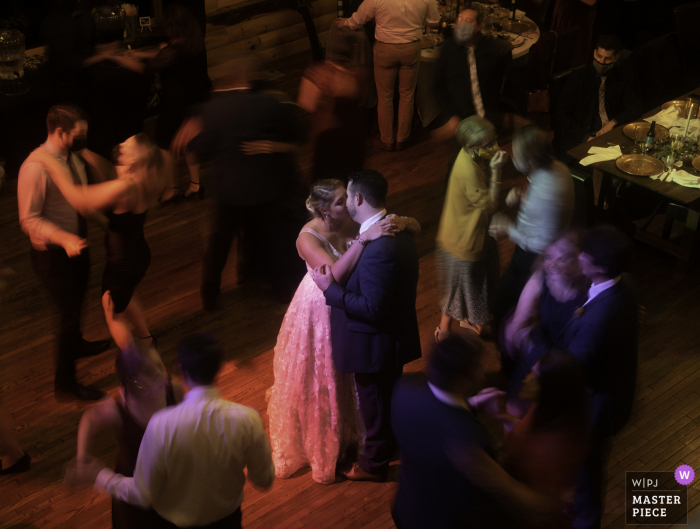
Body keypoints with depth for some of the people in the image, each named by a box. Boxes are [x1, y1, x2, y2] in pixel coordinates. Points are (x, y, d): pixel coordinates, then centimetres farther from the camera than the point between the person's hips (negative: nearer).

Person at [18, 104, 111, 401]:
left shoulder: (71, 157, -2)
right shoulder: (35, 167, -27)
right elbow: (29, 220, -26)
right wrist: (64, 238, -38)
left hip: (76, 244, 8)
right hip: (52, 254, -8)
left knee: (76, 303, 29)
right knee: (69, 312, 1)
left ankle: (76, 345, 56)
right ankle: (65, 381, 18)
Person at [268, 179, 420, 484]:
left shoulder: (352, 223, -16)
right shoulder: (308, 238, -27)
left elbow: (416, 228, -14)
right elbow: (336, 273, -43)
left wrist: (402, 222, -37)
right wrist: (364, 238, -47)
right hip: (320, 313, -4)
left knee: (345, 376, 24)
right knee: (318, 381, 16)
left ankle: (344, 433, 52)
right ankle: (318, 444, 42)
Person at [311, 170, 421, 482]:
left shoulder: (378, 249, -34)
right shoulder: (397, 230, -3)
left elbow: (371, 308, -31)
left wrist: (330, 288, -24)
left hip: (375, 344, -9)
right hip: (397, 335, 9)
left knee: (374, 404, 14)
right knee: (391, 396, 29)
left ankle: (374, 465, 36)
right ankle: (391, 444, 51)